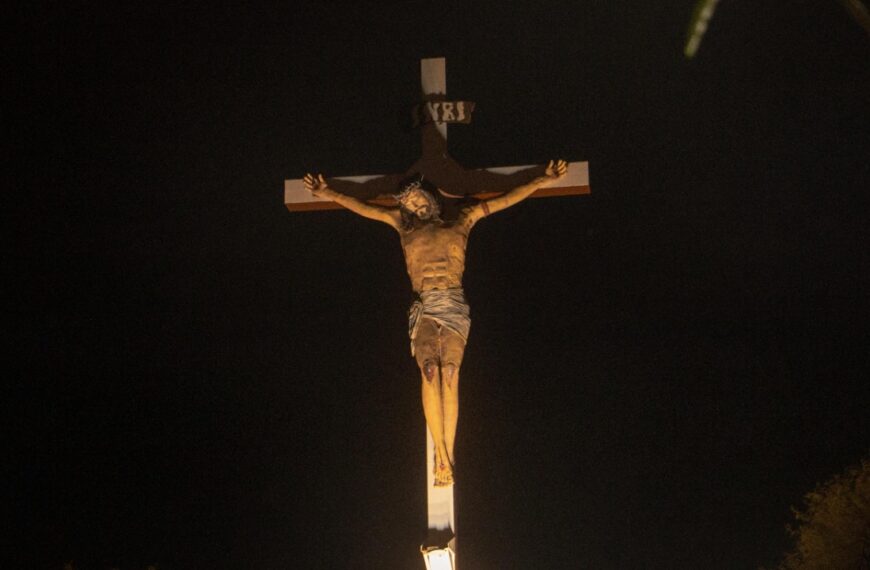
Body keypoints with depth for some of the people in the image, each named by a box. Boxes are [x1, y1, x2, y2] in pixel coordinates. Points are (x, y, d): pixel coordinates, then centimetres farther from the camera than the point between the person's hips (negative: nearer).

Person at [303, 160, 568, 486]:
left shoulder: (461, 222, 21)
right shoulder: (404, 226, 23)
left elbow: (503, 201, 21)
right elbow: (363, 209, 26)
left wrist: (542, 183, 20)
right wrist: (329, 195, 22)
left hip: (455, 306, 0)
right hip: (424, 307, 0)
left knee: (449, 374, -17)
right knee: (430, 372, -21)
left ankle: (446, 456, -20)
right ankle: (443, 455, -23)